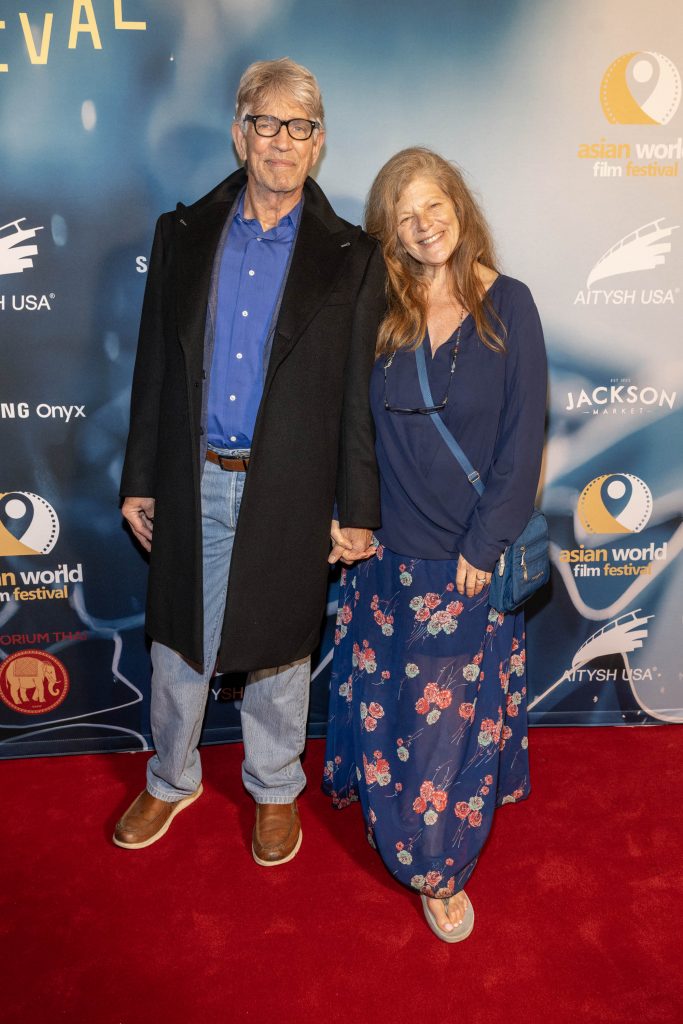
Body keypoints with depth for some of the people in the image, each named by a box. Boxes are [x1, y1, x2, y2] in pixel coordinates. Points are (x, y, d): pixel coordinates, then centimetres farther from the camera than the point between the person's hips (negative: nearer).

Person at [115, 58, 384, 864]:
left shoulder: (350, 258, -3)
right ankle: (172, 781, 42)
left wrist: (357, 511, -4)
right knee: (178, 640, 16)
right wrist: (138, 481, 5)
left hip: (288, 493, -2)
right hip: (192, 485, 3)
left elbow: (360, 398, -3)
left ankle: (275, 790, 39)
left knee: (279, 647, 14)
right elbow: (153, 367, 6)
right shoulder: (184, 234, 5)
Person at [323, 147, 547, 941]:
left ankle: (440, 862, 30)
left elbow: (524, 434, -8)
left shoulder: (507, 305, -5)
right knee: (386, 696, 15)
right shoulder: (380, 311, 2)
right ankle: (399, 829, 42)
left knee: (452, 704, 10)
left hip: (469, 554, -2)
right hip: (389, 545, 2)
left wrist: (484, 546, -11)